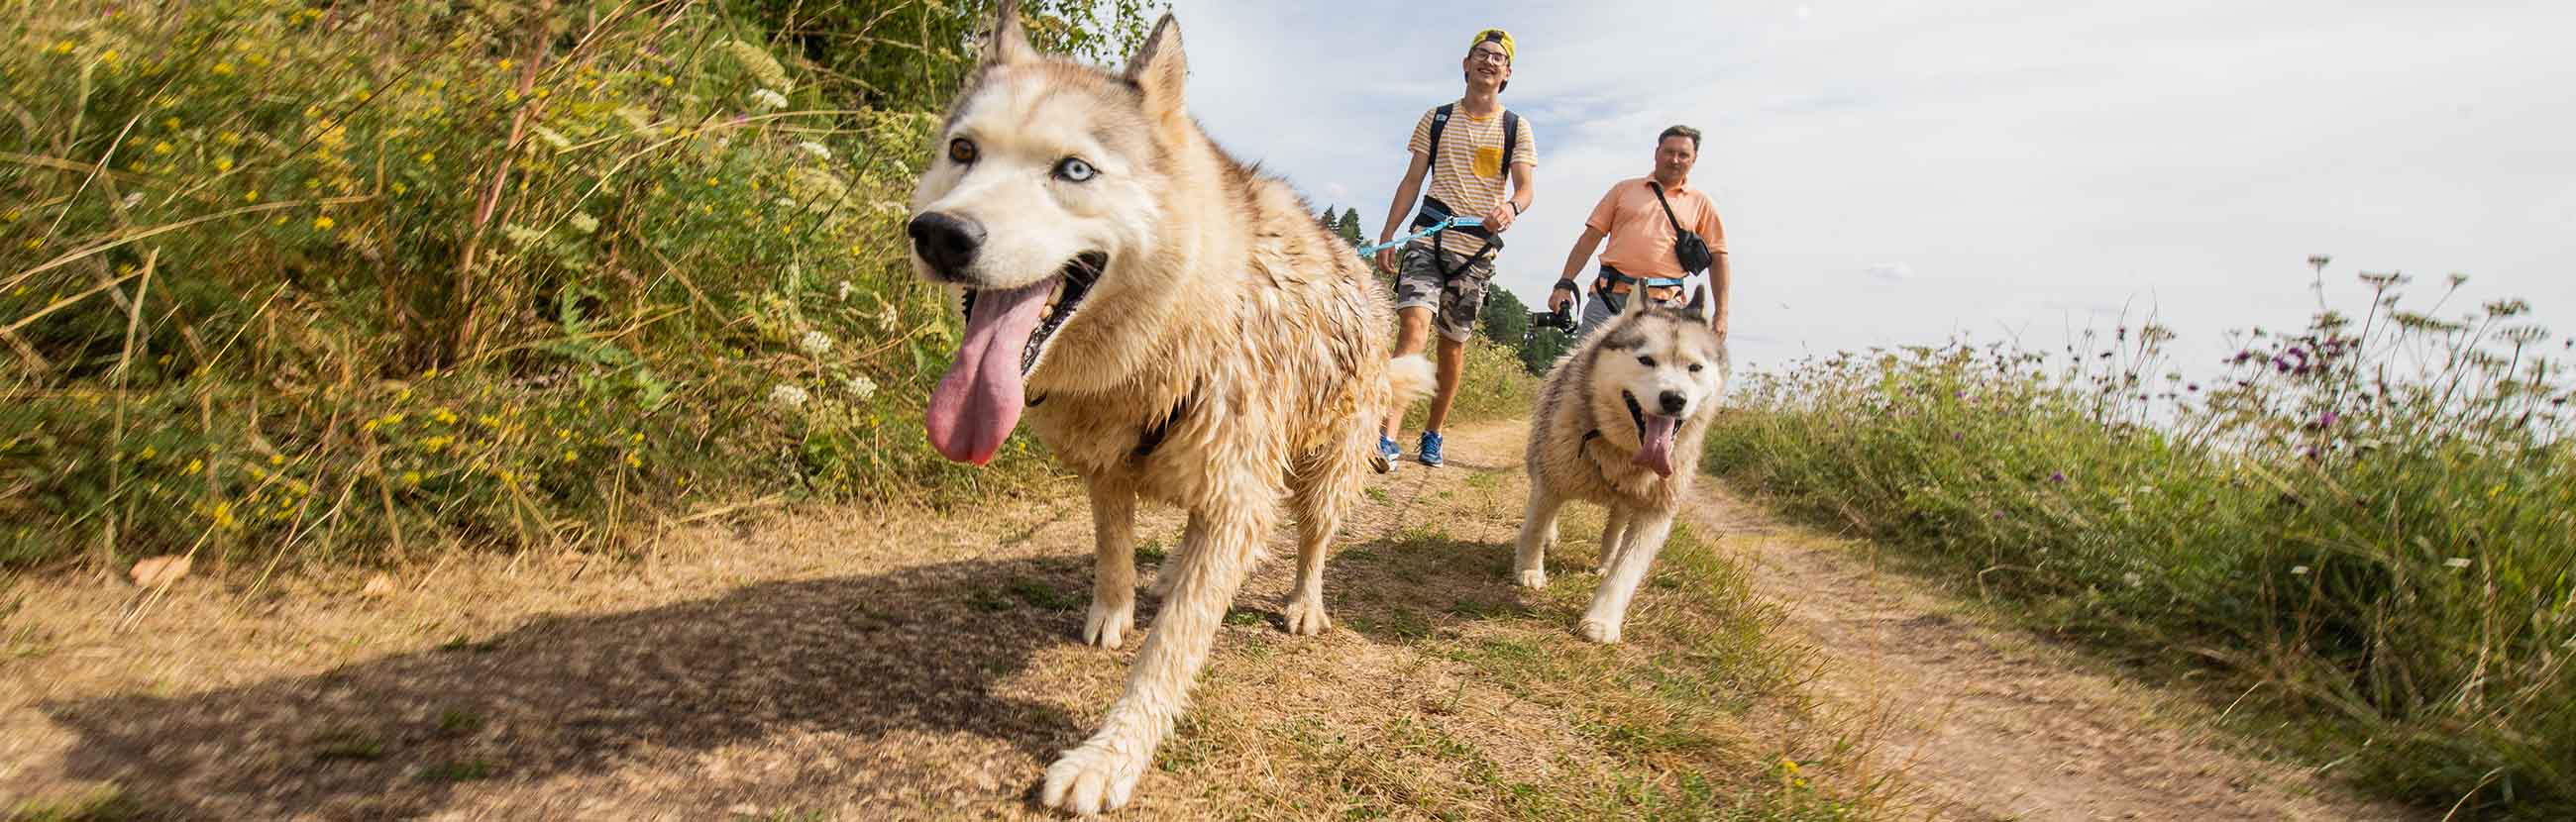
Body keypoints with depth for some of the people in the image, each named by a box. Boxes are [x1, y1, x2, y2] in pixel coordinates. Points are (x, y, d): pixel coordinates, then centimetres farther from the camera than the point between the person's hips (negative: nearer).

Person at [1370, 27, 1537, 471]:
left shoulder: (1516, 128, 9)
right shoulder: (1436, 118, 12)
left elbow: (1525, 189, -1)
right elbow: (1412, 180, 11)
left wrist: (1510, 207, -25)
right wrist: (1387, 235, 2)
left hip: (1478, 248, 1)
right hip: (1429, 237, -1)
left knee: (1453, 343, 6)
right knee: (1414, 322, -21)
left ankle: (1433, 434, 23)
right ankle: (1387, 438, -30)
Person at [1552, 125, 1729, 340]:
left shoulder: (1700, 202, 14)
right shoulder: (1625, 189, 15)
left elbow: (1718, 257, 12)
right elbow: (1590, 238, 11)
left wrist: (1721, 314, 4)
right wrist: (1565, 284, 1)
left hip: (1663, 303, 0)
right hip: (1609, 296, 0)